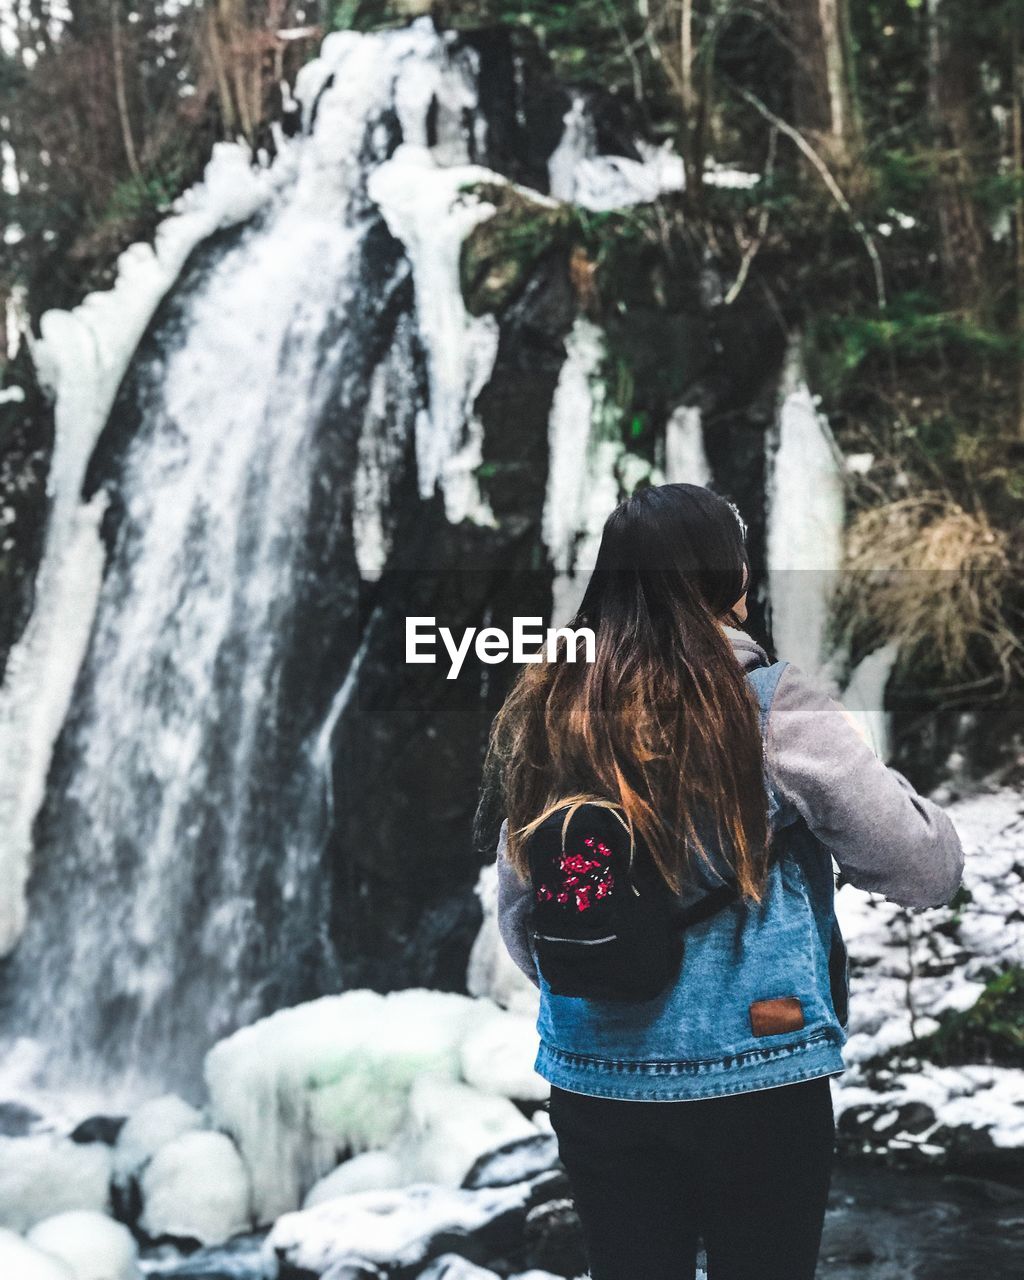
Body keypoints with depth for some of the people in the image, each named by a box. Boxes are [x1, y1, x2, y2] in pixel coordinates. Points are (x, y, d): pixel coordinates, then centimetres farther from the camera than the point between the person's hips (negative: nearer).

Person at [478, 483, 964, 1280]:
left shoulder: (543, 714, 1)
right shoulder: (769, 706, -12)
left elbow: (517, 915, 9)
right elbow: (930, 870, -8)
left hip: (594, 1084, 4)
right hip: (755, 1085, -3)